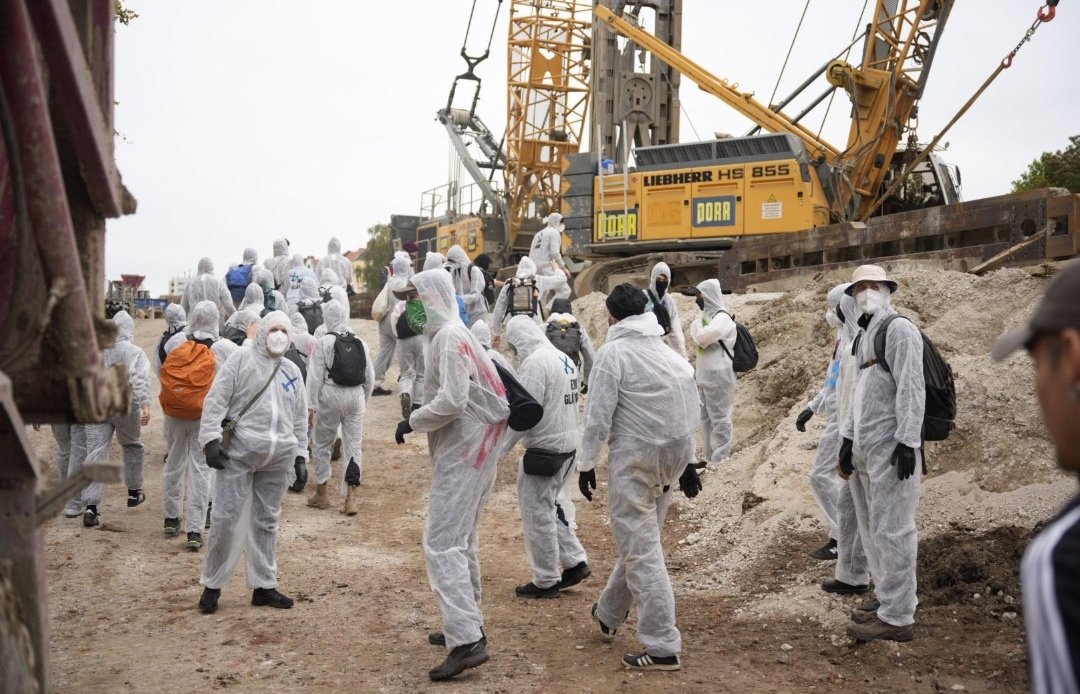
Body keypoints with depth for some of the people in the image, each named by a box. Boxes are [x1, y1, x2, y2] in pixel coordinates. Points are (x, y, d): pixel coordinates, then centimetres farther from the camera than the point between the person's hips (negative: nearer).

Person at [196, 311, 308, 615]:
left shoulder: (292, 371, 15)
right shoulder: (242, 358, 0)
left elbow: (300, 417, 19)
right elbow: (216, 400, -5)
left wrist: (300, 454, 15)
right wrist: (211, 439, -13)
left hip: (277, 458, 5)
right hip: (239, 452, -4)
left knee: (266, 522, 11)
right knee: (226, 518, -4)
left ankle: (264, 586, 20)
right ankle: (212, 584, 11)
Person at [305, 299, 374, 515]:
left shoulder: (324, 342, -8)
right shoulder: (360, 342, 6)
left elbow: (316, 376, -9)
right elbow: (370, 376, 10)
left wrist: (311, 405, -5)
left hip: (331, 395, -3)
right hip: (356, 396, 4)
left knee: (322, 444, 12)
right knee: (354, 445, 6)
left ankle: (322, 493, 20)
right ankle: (352, 494, 0)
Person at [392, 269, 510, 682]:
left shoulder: (449, 336, -15)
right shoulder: (447, 335, 17)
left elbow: (452, 400, -24)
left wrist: (411, 422, -12)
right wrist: (419, 421, 7)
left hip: (463, 454, -11)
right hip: (467, 451, 11)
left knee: (442, 544, -12)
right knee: (461, 542, 18)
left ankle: (467, 641, -16)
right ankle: (467, 625, 29)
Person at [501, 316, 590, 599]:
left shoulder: (535, 363, -18)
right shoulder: (565, 359, 10)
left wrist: (499, 449, -15)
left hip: (544, 449, -9)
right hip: (568, 444, 9)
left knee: (537, 514, 3)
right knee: (550, 507, 22)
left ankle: (546, 581, 12)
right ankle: (575, 562, 22)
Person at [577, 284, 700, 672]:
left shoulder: (614, 352, -9)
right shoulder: (671, 353, 12)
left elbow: (598, 416, -12)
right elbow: (688, 414, 15)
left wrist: (586, 463, -4)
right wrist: (687, 462, 20)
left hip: (633, 459, -8)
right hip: (670, 460, 8)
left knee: (641, 551, -3)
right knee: (638, 541, 20)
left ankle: (663, 647, -3)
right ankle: (609, 615, 39)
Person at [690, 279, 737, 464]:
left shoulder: (722, 318, -15)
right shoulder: (708, 316, 14)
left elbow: (701, 338, -24)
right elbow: (696, 338, 16)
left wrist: (696, 326, -6)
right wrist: (697, 329, -4)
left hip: (718, 376, -9)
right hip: (706, 375, 9)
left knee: (719, 418, -3)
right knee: (705, 417, 14)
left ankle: (721, 460, 3)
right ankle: (710, 457, 24)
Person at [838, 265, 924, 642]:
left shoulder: (898, 329, -8)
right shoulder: (865, 334, 20)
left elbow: (911, 389, -15)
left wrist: (908, 441, -19)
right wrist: (847, 439, 20)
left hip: (890, 449, -9)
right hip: (865, 450, 9)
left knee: (891, 532, -5)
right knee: (872, 532, 13)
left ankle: (897, 618, 1)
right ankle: (888, 604, 22)